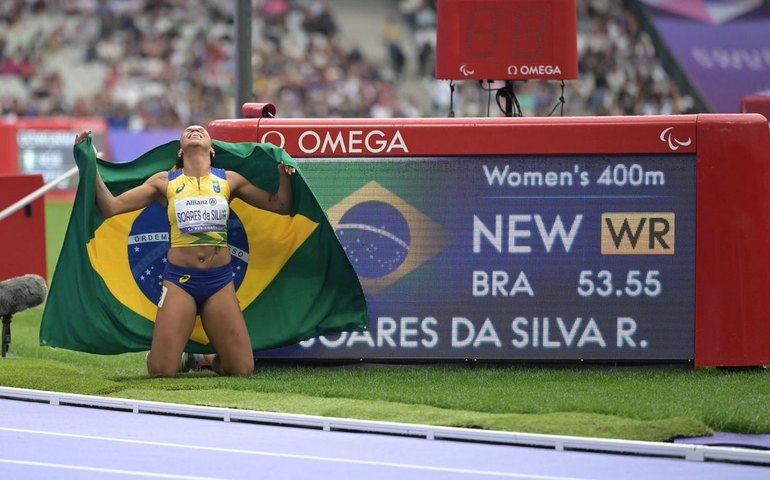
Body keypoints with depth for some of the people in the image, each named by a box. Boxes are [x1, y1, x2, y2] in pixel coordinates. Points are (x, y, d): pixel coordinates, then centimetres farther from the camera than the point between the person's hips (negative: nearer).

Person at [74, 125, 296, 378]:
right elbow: (111, 207, 2)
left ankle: (215, 359, 29)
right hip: (179, 280, -1)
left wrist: (284, 173, -3)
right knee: (161, 371, -10)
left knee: (242, 370, -5)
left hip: (220, 281, 1)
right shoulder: (165, 182, 5)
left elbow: (281, 206, 11)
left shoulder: (229, 180, 8)